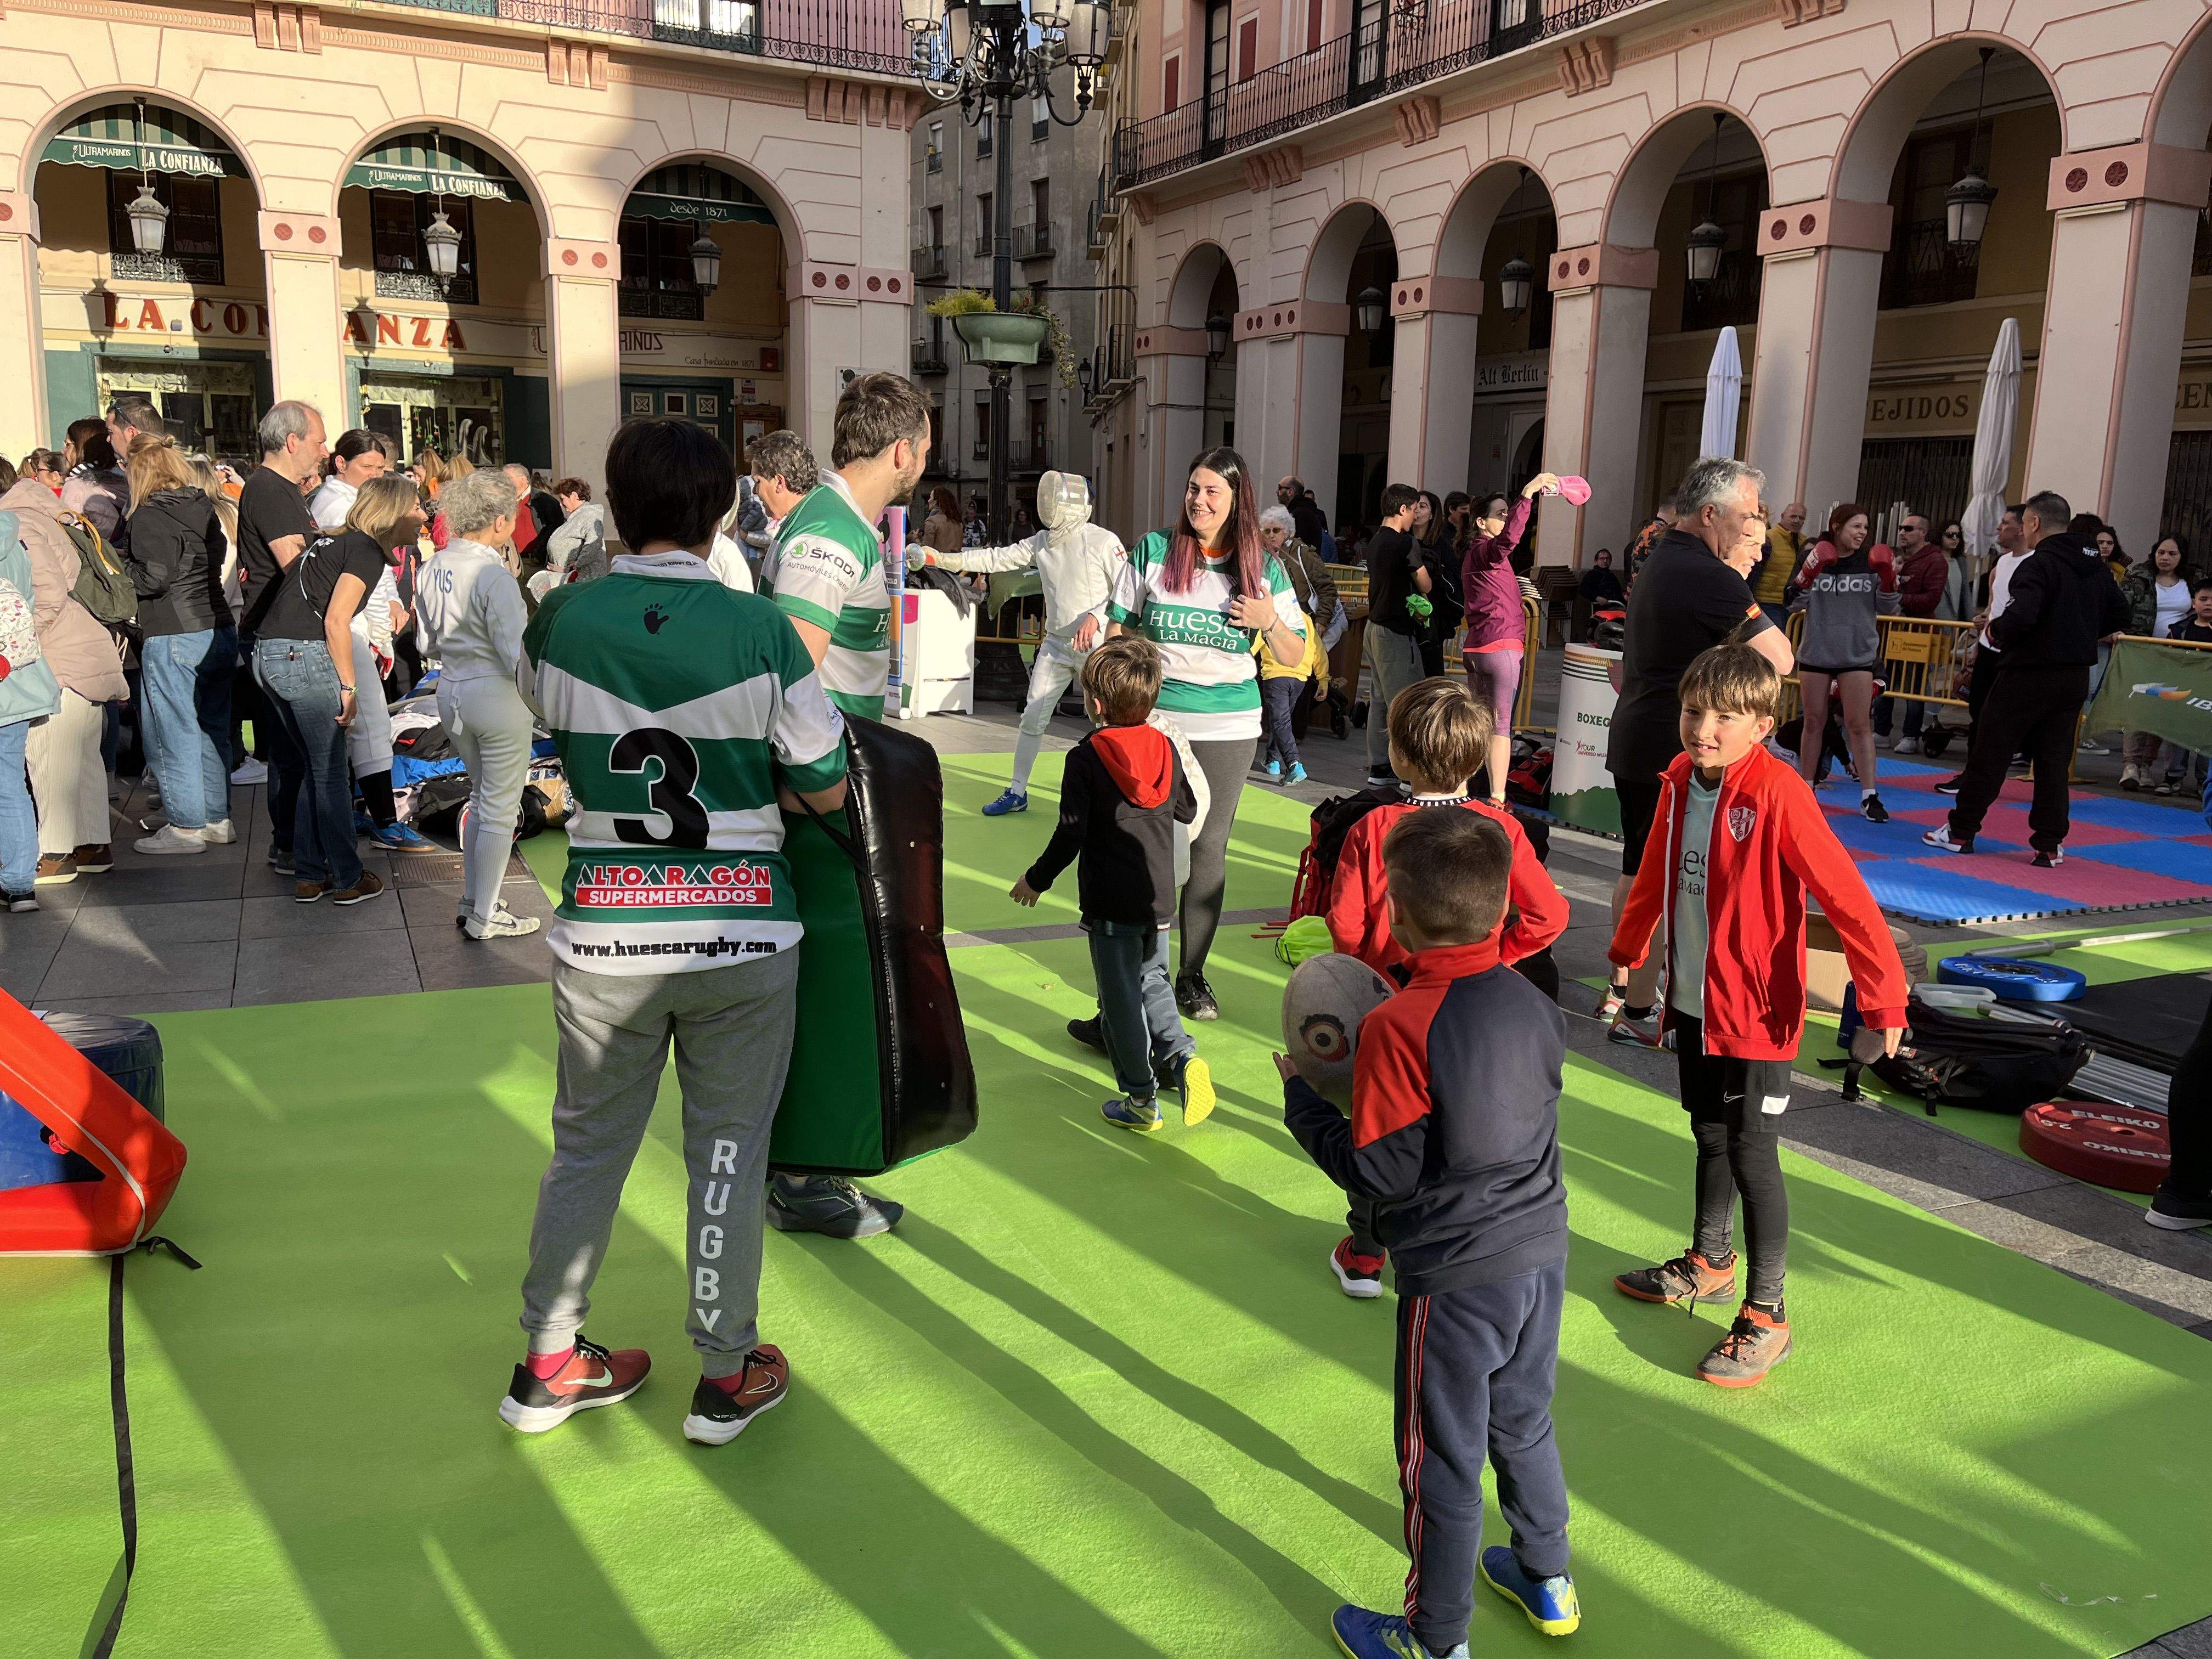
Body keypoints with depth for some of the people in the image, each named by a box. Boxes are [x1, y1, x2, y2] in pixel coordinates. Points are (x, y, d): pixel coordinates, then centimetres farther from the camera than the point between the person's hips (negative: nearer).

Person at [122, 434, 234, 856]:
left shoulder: (149, 517, -10)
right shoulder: (204, 509, 10)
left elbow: (152, 578, -17)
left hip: (173, 636, -7)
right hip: (219, 630, 7)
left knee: (172, 731, 1)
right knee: (212, 729, 13)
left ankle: (186, 826, 4)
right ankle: (218, 818, 19)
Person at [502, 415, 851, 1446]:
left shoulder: (559, 621, -5)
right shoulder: (760, 630, -12)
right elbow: (826, 791, -5)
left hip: (603, 933, 2)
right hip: (741, 934, -2)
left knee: (587, 1146, 17)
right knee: (727, 1152, 11)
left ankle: (548, 1365, 30)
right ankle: (726, 1377, 24)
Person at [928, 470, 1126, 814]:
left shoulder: (1104, 541, -14)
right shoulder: (1041, 542, 3)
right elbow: (996, 558, 3)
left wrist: (1096, 616, -26)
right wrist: (942, 558, -4)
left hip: (1096, 645, -5)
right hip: (1056, 644, 5)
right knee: (1032, 718, 6)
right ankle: (1017, 792, 18)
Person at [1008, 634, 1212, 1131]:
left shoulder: (1086, 758, -13)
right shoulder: (1166, 749, 2)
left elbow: (1071, 834, -14)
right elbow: (1188, 810, 16)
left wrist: (1037, 879, 0)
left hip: (1111, 904, -5)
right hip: (1159, 898, 5)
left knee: (1120, 998, 5)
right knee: (1152, 982, 22)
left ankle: (1140, 1098, 11)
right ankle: (1182, 1056, 1)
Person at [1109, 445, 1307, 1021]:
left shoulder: (1264, 569, 3)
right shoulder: (1154, 551, 0)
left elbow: (1295, 656, 8)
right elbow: (1120, 629, 7)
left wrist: (1271, 622, -11)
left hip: (1228, 728, 1)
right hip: (1152, 719, -1)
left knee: (1209, 849, 6)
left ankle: (1193, 974, 18)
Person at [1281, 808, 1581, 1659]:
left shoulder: (1400, 1029, -24)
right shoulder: (1534, 1005, -4)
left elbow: (1380, 1173, -20)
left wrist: (1301, 1098, -7)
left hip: (1456, 1278, -7)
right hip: (1541, 1253, 7)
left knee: (1443, 1461, 11)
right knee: (1523, 1423, 27)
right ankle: (1547, 1579, 47)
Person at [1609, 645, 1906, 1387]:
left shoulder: (1778, 794, -21)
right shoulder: (1681, 778, 1)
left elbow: (1845, 896, -23)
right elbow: (1657, 873, 16)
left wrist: (1883, 993, -24)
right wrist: (1627, 948, 26)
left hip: (1755, 1012, -7)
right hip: (1692, 1000, 7)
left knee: (1752, 1156, -1)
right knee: (1710, 1136, 22)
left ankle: (1766, 1317, 13)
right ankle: (1709, 1263, 41)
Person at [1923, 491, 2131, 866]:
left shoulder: (2037, 564, -15)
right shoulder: (2096, 567, 11)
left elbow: (2021, 616, -28)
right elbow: (2119, 614, 18)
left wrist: (1996, 630, -9)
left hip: (2031, 675, -7)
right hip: (2077, 677, 7)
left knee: (1989, 753, 3)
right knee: (2054, 761, 10)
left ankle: (1961, 831, 10)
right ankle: (2050, 843, 10)